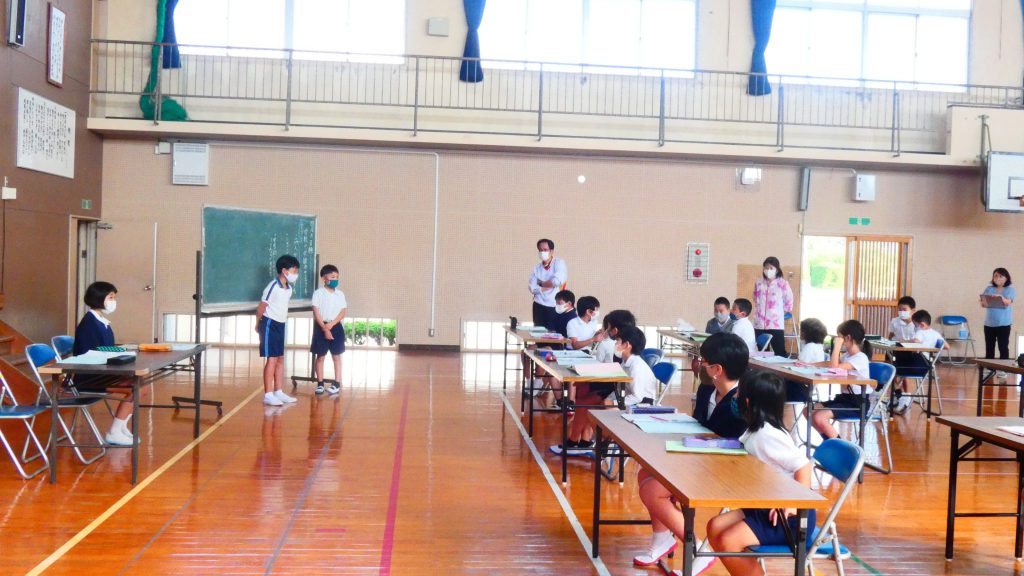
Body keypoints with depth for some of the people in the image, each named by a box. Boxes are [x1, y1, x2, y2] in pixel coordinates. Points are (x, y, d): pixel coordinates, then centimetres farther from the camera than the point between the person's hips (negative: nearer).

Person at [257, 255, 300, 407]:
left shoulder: (289, 287, 5)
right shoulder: (273, 287, -20)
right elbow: (261, 307, -12)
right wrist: (259, 324, 0)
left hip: (280, 325, 9)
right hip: (270, 325, -8)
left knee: (280, 359, 11)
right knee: (272, 359, -8)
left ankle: (278, 392, 19)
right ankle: (268, 395, -4)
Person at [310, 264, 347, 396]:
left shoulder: (340, 293, 4)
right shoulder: (318, 293, -4)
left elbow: (343, 312, -1)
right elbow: (316, 312, -9)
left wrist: (331, 325, -13)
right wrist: (324, 328, -15)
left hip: (336, 327, 2)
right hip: (321, 327, -2)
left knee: (336, 356, 3)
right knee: (320, 356, 4)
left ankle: (337, 384, 7)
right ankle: (320, 383, 11)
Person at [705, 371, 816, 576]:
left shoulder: (768, 435, -20)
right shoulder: (756, 431, 8)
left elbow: (803, 465, -25)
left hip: (790, 516, -10)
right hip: (765, 507, 10)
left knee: (727, 542, -19)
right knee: (715, 527, 4)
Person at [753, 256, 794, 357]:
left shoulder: (783, 283, -6)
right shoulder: (758, 283, 7)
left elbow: (789, 302, 1)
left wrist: (782, 312, 7)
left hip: (776, 325, -4)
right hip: (760, 325, 4)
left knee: (780, 352, -3)